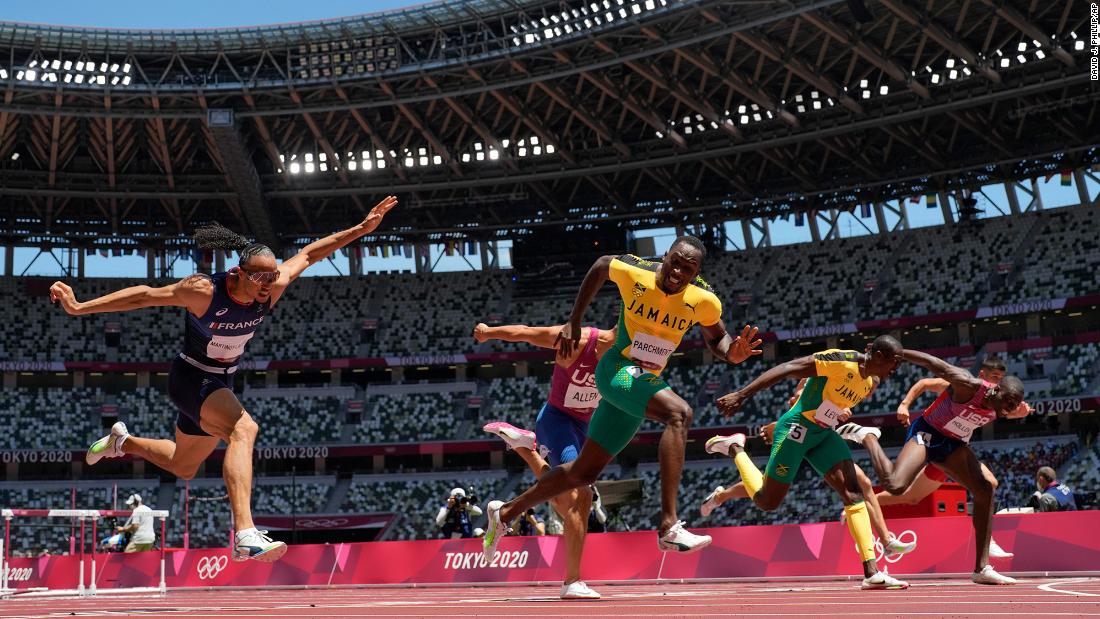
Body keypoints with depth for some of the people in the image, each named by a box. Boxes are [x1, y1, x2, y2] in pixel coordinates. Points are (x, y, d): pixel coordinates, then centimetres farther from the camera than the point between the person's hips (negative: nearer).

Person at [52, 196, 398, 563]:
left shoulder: (271, 290, -13)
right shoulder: (204, 291, -26)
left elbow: (310, 253, -1)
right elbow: (144, 296, -21)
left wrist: (362, 228, -2)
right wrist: (80, 308, -24)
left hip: (220, 385, 7)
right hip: (190, 378, -7)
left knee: (183, 467, 22)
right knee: (244, 428, -35)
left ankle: (122, 441, 51)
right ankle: (246, 535, -47)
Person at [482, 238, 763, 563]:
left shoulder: (704, 300, -8)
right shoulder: (633, 272, -14)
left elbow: (716, 338, 10)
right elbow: (600, 266, 8)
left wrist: (732, 353, -13)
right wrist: (574, 322, 11)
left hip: (645, 383, 5)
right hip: (618, 368, -5)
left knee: (584, 471, 13)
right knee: (679, 413, -34)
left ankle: (506, 512, 31)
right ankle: (669, 526, -39)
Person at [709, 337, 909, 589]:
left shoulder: (872, 382, 6)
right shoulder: (841, 361, -21)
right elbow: (786, 369, -25)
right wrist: (741, 395, -29)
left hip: (823, 434, 8)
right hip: (797, 428, -8)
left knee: (854, 491, -9)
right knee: (767, 502, 0)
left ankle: (872, 573, -12)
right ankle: (734, 448, 24)